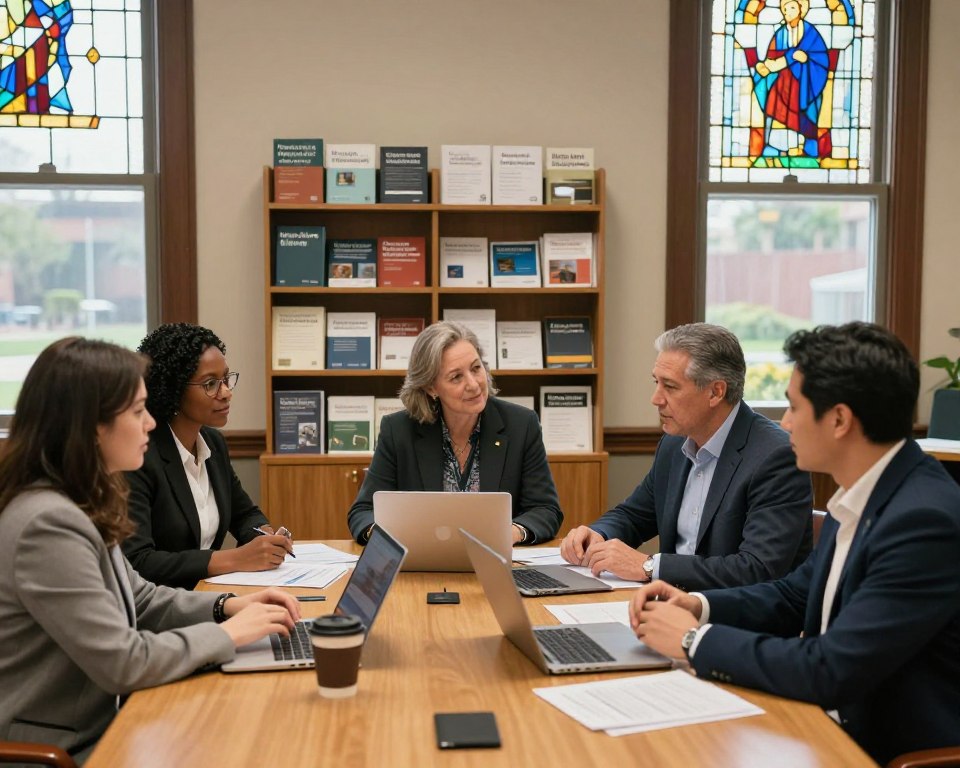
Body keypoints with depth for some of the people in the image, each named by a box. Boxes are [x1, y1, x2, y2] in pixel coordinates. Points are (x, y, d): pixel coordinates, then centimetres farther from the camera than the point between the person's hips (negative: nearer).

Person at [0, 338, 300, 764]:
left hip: (96, 724, 9)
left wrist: (226, 606, 0)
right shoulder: (48, 524, -26)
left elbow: (137, 601, 15)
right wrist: (226, 634, -14)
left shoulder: (80, 505, 5)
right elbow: (121, 663, -26)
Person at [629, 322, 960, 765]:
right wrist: (699, 606, -2)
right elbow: (797, 596, 14)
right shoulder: (862, 495, 3)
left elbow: (831, 672, -26)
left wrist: (696, 639, -16)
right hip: (845, 723, 7)